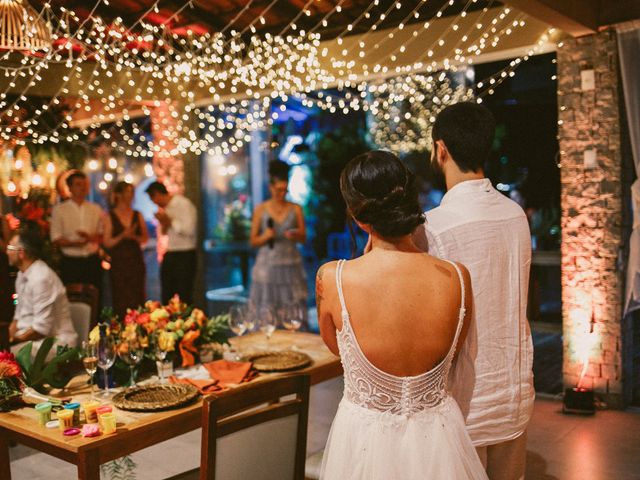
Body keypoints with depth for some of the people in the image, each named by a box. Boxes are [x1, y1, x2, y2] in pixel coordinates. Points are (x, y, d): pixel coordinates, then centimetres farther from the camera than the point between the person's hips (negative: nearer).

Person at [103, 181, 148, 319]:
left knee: (137, 298, 0)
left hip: (136, 260, 2)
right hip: (118, 261, -2)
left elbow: (145, 238, 9)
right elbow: (107, 243, -2)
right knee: (120, 300, -2)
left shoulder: (137, 215, 8)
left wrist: (134, 236, -10)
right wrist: (122, 236, -16)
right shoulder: (110, 216, 1)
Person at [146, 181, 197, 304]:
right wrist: (163, 223, 3)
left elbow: (189, 229, -23)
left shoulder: (183, 204, -12)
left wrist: (169, 222, -14)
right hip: (170, 256, 8)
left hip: (185, 256, -8)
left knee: (184, 298, -3)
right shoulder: (166, 207, 12)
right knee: (167, 298, 12)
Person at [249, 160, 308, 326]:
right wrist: (265, 237, -13)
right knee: (265, 309, -4)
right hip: (268, 264, -1)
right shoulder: (260, 210, 3)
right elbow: (253, 241, 6)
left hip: (291, 264, 1)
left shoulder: (296, 209, 5)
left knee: (294, 309, -3)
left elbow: (304, 238, 9)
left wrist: (296, 236, -12)